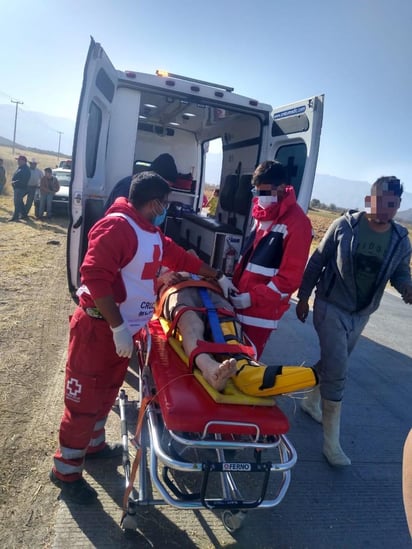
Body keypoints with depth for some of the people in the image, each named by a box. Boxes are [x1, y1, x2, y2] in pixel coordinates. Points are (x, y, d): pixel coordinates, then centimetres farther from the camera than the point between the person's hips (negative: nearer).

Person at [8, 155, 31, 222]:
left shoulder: (25, 169, -16)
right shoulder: (20, 168, 16)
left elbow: (23, 180, -24)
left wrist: (15, 182, -19)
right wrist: (14, 182, 10)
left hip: (20, 188, -10)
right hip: (17, 188, 10)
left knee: (17, 203, -8)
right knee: (19, 202, 16)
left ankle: (15, 217, -5)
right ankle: (24, 215, 24)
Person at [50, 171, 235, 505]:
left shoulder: (152, 234, 10)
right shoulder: (117, 226, -21)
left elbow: (180, 257, 19)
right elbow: (94, 276, -27)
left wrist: (218, 277, 23)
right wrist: (117, 327, -27)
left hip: (125, 328, 9)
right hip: (98, 328, -9)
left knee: (107, 392, 23)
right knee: (84, 400, 3)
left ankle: (93, 443, 44)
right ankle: (66, 471, 22)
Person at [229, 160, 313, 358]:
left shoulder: (297, 223, -16)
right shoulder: (262, 213, 10)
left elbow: (291, 276, -18)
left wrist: (254, 297, -20)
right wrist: (235, 280, 7)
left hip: (263, 308, -7)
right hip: (242, 299, 7)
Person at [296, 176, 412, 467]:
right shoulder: (344, 225, -14)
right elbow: (317, 262, -7)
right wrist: (303, 296, -3)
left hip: (361, 314, 5)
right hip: (331, 308, -4)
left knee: (333, 364, 20)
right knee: (337, 372, -8)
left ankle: (311, 402, 46)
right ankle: (332, 441, 6)